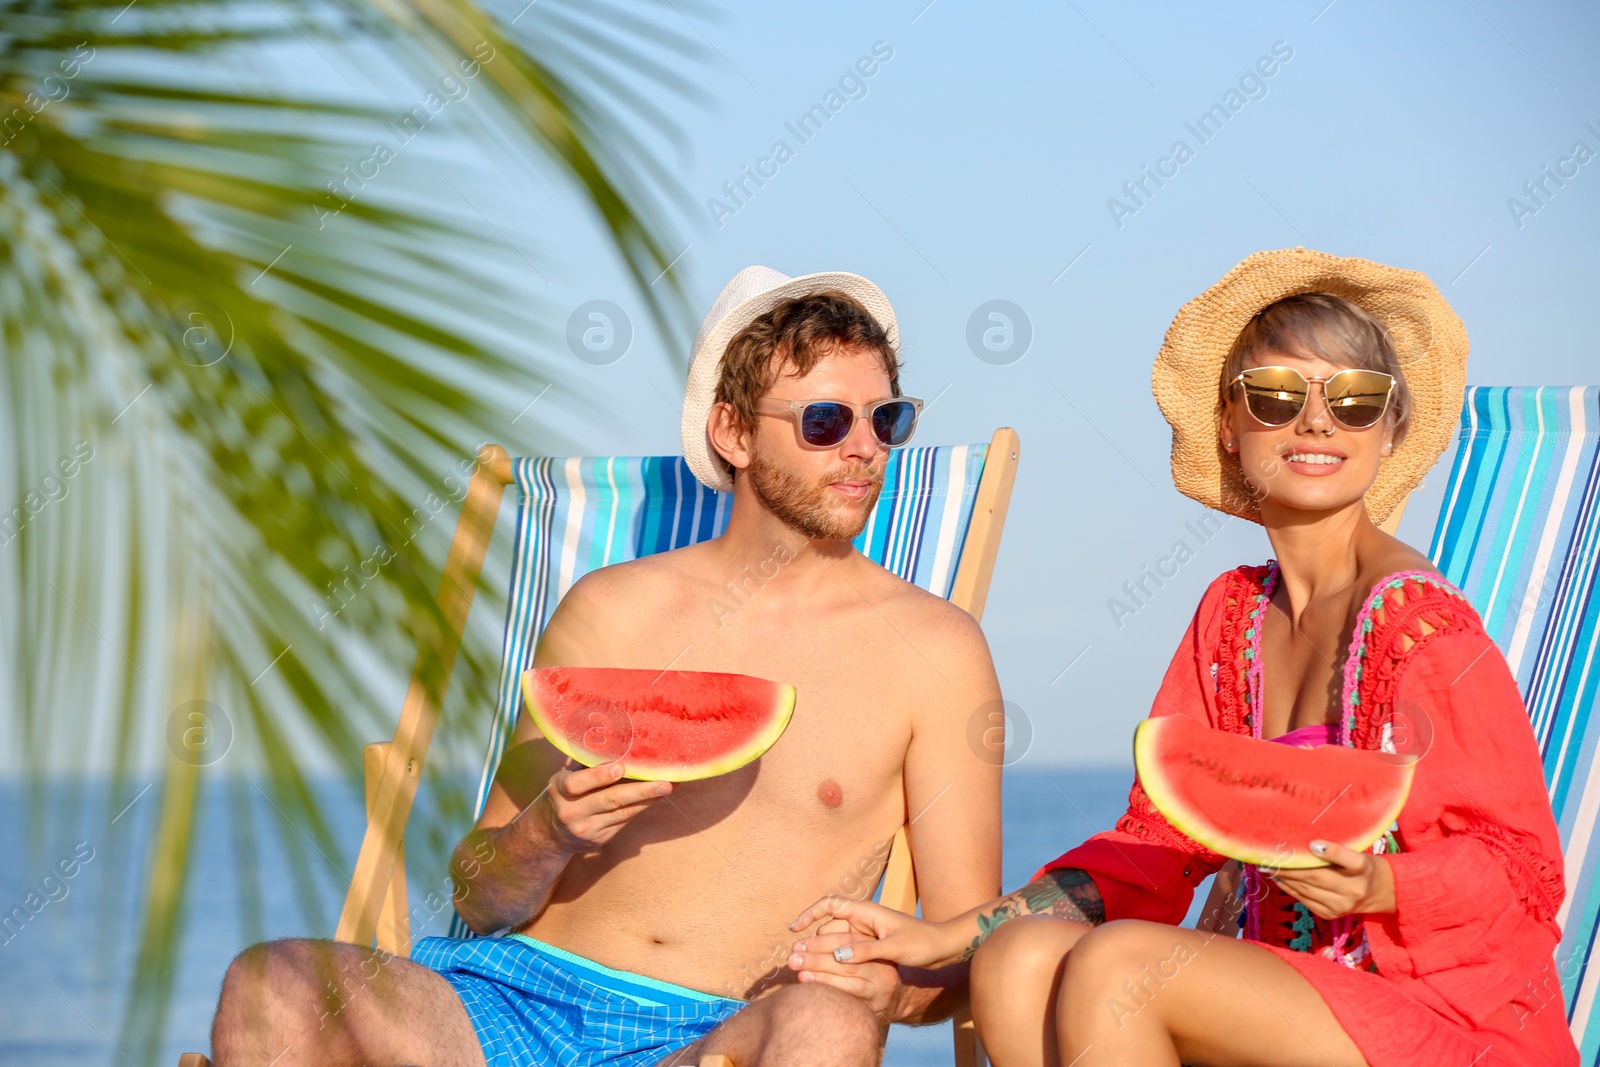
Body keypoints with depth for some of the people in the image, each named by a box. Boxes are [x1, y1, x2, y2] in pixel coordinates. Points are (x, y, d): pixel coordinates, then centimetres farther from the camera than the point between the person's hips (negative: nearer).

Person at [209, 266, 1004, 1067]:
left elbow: (967, 952, 5)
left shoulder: (930, 648, 7)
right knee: (271, 985, -25)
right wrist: (548, 835, -10)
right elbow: (480, 900, 13)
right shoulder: (611, 608, 14)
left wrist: (886, 986, -18)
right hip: (526, 991, 3)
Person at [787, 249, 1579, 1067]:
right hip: (1300, 992, 7)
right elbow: (1157, 841, 13)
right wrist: (944, 938, 6)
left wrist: (1372, 887, -30)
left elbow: (1522, 871, -10)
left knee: (1116, 963, -24)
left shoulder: (1418, 621, -12)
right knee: (1019, 962, -12)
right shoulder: (1234, 613, 11)